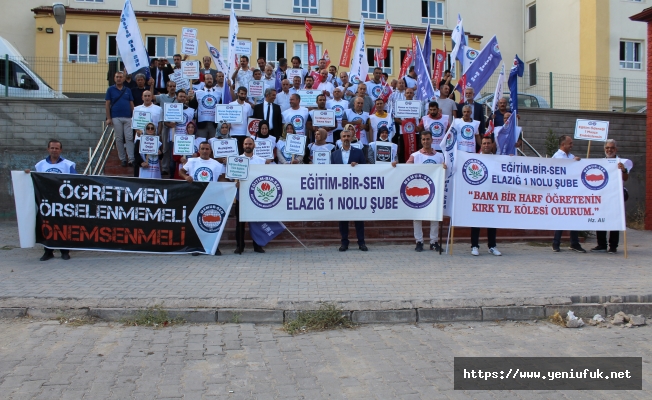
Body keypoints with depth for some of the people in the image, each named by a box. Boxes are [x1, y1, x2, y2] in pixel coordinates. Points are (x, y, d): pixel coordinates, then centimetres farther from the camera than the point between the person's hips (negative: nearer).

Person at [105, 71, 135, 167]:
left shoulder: (128, 90, 11)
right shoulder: (110, 89, 5)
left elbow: (131, 104, 11)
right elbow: (107, 104, 3)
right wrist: (108, 118, -3)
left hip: (128, 118, 1)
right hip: (116, 118, -1)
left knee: (129, 138, -4)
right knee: (119, 139, 3)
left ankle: (131, 159, -5)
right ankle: (122, 159, 10)